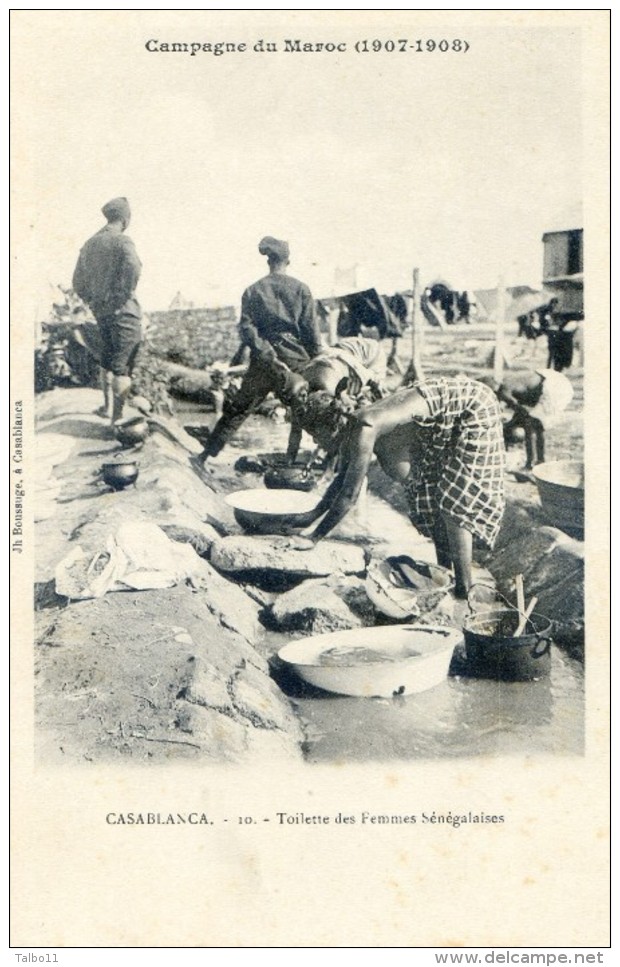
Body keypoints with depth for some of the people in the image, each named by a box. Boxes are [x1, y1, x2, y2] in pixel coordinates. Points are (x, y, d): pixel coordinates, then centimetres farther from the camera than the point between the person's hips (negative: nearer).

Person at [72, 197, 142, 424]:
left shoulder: (89, 244, 13)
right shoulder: (121, 241, -10)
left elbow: (78, 282, 17)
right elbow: (133, 268, -29)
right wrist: (126, 294, -17)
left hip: (101, 311, 8)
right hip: (123, 311, -8)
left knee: (108, 362, 23)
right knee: (123, 367, -7)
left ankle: (108, 407, 33)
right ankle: (118, 416, -10)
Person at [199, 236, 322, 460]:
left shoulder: (253, 291, 7)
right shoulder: (301, 289, 3)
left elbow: (246, 328, -5)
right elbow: (311, 330, -2)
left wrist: (268, 357, -11)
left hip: (263, 360, 1)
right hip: (296, 358, -1)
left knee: (237, 409, 8)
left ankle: (207, 454, 7)